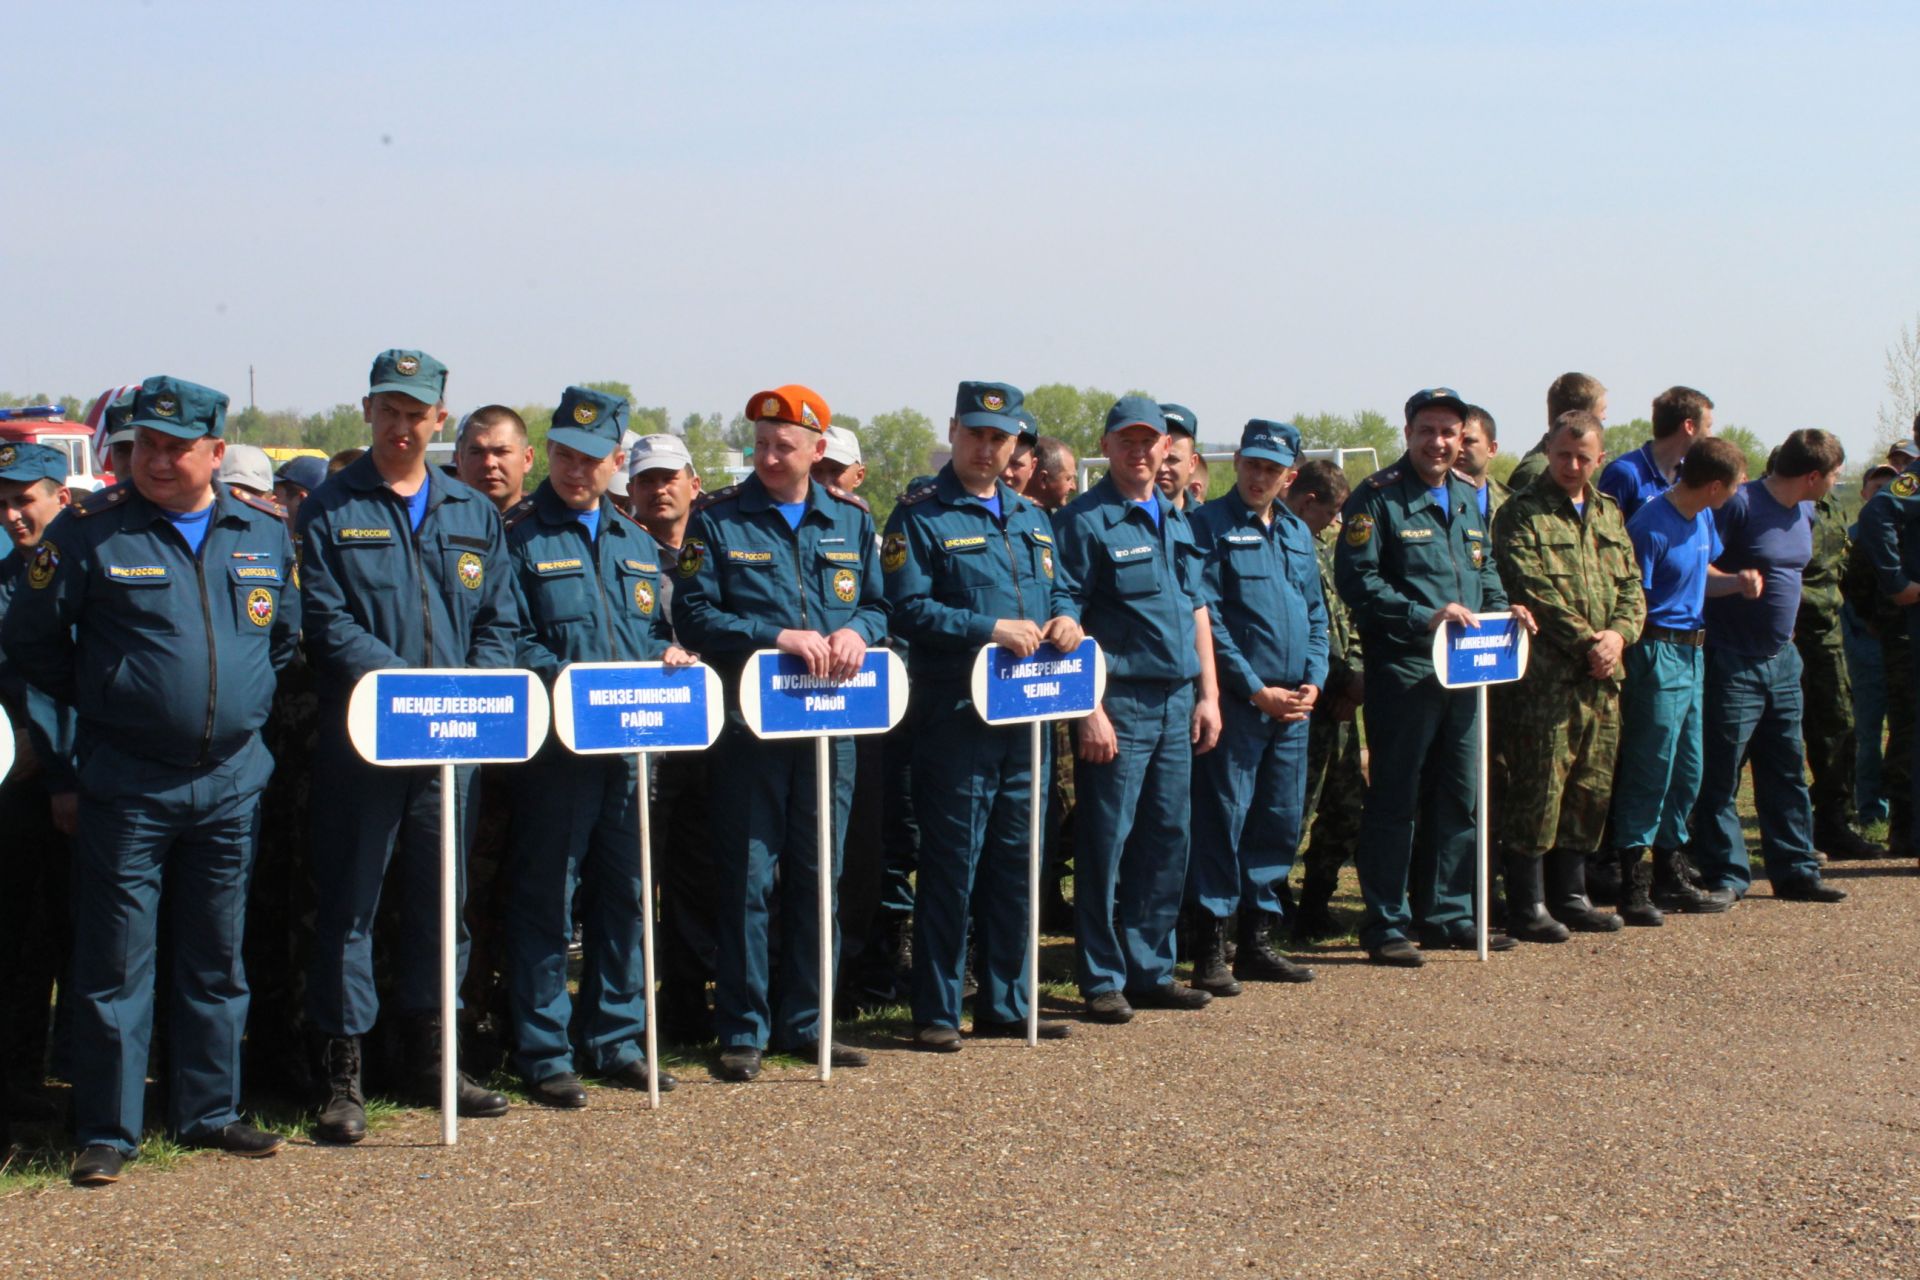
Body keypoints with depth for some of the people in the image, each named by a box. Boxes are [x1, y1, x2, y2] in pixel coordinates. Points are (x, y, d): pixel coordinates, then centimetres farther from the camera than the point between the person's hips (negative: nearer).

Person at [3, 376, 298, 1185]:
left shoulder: (264, 531, 5)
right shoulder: (89, 531, -6)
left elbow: (287, 632, 19)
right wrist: (101, 702, 4)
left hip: (232, 778, 4)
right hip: (129, 783, -4)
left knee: (217, 958, 12)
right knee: (115, 961, 0)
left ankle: (208, 1111, 24)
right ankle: (107, 1132, 9)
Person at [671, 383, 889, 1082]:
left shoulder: (851, 519, 11)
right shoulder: (717, 519, 0)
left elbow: (880, 602, 14)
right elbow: (693, 614, -7)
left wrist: (857, 631, -9)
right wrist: (778, 638, -18)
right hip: (751, 724, -4)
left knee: (817, 877, 9)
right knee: (748, 880, -1)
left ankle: (805, 1022, 20)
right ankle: (743, 1031, 8)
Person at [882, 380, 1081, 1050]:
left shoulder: (1030, 517, 17)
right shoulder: (920, 515, -4)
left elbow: (1061, 589, 21)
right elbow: (909, 610, -13)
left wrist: (1065, 618, -2)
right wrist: (990, 630, -21)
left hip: (1025, 714, 7)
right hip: (955, 713, -7)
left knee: (1015, 862, 12)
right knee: (951, 865, -3)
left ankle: (1005, 1004, 21)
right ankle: (936, 1013, 6)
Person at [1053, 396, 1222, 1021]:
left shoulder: (1176, 521, 15)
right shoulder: (1083, 521, -6)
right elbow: (1067, 623, -11)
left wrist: (1208, 693, 12)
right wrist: (1089, 709, -16)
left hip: (1177, 704, 7)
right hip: (1118, 702, -7)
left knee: (1168, 840, 10)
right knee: (1106, 843, -2)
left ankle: (1152, 970, 20)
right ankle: (1103, 981, 6)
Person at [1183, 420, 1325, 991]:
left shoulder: (1297, 533, 16)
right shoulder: (1208, 526, -4)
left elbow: (1317, 616, 18)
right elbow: (1207, 618, -11)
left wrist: (1313, 681, 2)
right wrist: (1256, 690, -13)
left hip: (1293, 704, 7)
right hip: (1236, 702, -6)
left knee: (1280, 823, 10)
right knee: (1222, 820, -5)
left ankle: (1258, 941, 20)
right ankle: (1210, 949, 0)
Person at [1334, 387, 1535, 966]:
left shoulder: (1468, 500, 16)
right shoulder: (1377, 498, -7)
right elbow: (1357, 580, -15)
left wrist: (1503, 609, 2)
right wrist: (1424, 618, -22)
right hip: (1403, 672, -7)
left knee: (1459, 798, 13)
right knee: (1394, 801, -1)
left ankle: (1449, 916, 24)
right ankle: (1385, 925, 6)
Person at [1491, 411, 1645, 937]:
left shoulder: (1610, 514, 18)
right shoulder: (1522, 514, -4)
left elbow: (1632, 587, 15)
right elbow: (1534, 591, -13)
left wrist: (1619, 633, -4)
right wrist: (1584, 641, -15)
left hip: (1602, 678, 7)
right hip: (1545, 677, -7)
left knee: (1590, 790, 12)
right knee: (1537, 791, -5)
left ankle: (1569, 894, 23)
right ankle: (1527, 905, 2)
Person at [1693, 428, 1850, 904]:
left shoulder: (1805, 513, 11)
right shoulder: (1740, 504, -15)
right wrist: (1739, 582, -22)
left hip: (1782, 658, 8)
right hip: (1733, 662, -8)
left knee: (1788, 772, 12)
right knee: (1721, 775, -3)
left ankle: (1795, 870, 20)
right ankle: (1725, 876, 4)